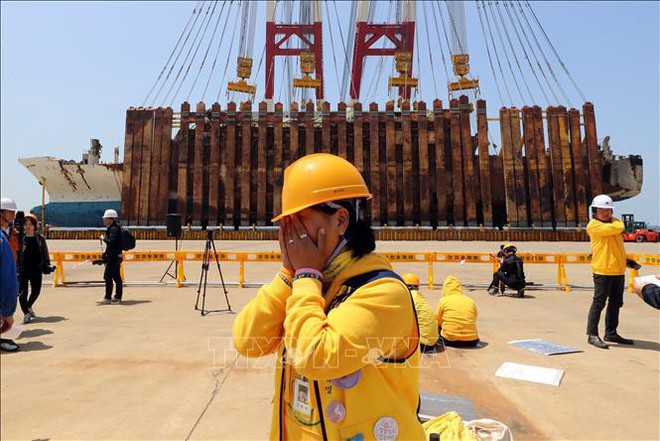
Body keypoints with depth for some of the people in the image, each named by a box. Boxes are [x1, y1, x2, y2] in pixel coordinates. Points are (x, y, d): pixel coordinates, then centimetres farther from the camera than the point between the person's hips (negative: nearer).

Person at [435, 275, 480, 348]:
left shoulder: (443, 300, -1)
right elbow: (473, 322, 14)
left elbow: (438, 322, 8)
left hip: (450, 341, -2)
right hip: (471, 341, 3)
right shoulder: (471, 301, 7)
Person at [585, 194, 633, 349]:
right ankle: (592, 334, -1)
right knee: (599, 302, -7)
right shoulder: (593, 225, -8)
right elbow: (615, 228, -17)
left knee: (616, 303, 14)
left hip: (618, 270, 8)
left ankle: (611, 333, 26)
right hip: (602, 271, -8)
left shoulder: (615, 221, 18)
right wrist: (612, 221, 2)